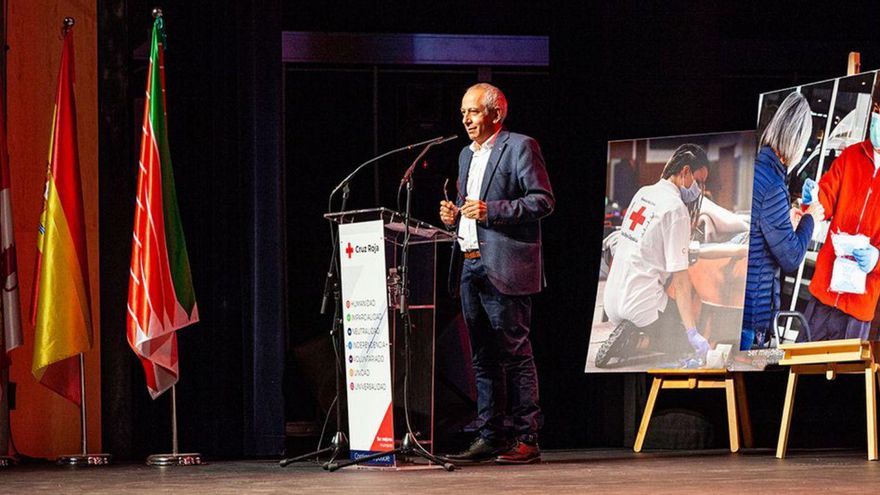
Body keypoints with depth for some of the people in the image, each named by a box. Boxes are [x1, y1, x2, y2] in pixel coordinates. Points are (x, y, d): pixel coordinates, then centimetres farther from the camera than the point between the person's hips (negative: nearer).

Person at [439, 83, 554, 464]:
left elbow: (543, 200, -11)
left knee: (515, 354, -7)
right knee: (482, 357, 9)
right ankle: (489, 437, 13)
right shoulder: (466, 155, 21)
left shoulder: (520, 147, -4)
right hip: (470, 265, 8)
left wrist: (490, 211, -19)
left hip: (504, 268, -8)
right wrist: (455, 214, 7)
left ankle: (526, 438, -5)